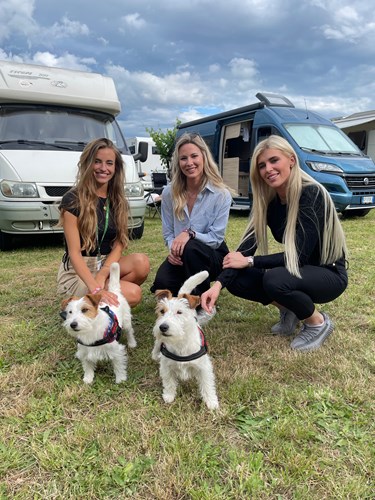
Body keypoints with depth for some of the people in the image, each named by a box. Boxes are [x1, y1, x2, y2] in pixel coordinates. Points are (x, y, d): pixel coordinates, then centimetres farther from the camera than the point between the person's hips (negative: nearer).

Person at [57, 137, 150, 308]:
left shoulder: (118, 200, 6)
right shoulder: (72, 200, -12)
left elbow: (118, 245, -1)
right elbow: (74, 253, -17)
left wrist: (101, 276, -20)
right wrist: (95, 288, -31)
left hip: (107, 265, 5)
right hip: (77, 273, -5)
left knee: (141, 262, -26)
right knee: (133, 294, -26)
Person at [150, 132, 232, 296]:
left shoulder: (221, 194, -15)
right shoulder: (169, 192, -6)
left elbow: (216, 239, -15)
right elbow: (168, 233, 0)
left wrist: (190, 234, -32)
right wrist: (173, 249, -22)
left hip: (213, 256, -2)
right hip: (181, 255, 2)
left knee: (191, 248, -37)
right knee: (161, 283, -28)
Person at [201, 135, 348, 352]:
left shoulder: (312, 194, -25)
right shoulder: (267, 199, -6)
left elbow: (298, 256, -28)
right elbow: (248, 245, -13)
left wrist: (249, 261, -22)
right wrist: (218, 284, -26)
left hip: (329, 273, -6)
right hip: (298, 270, 6)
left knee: (275, 280, -34)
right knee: (237, 280, -11)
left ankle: (318, 322, -5)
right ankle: (289, 310, 10)